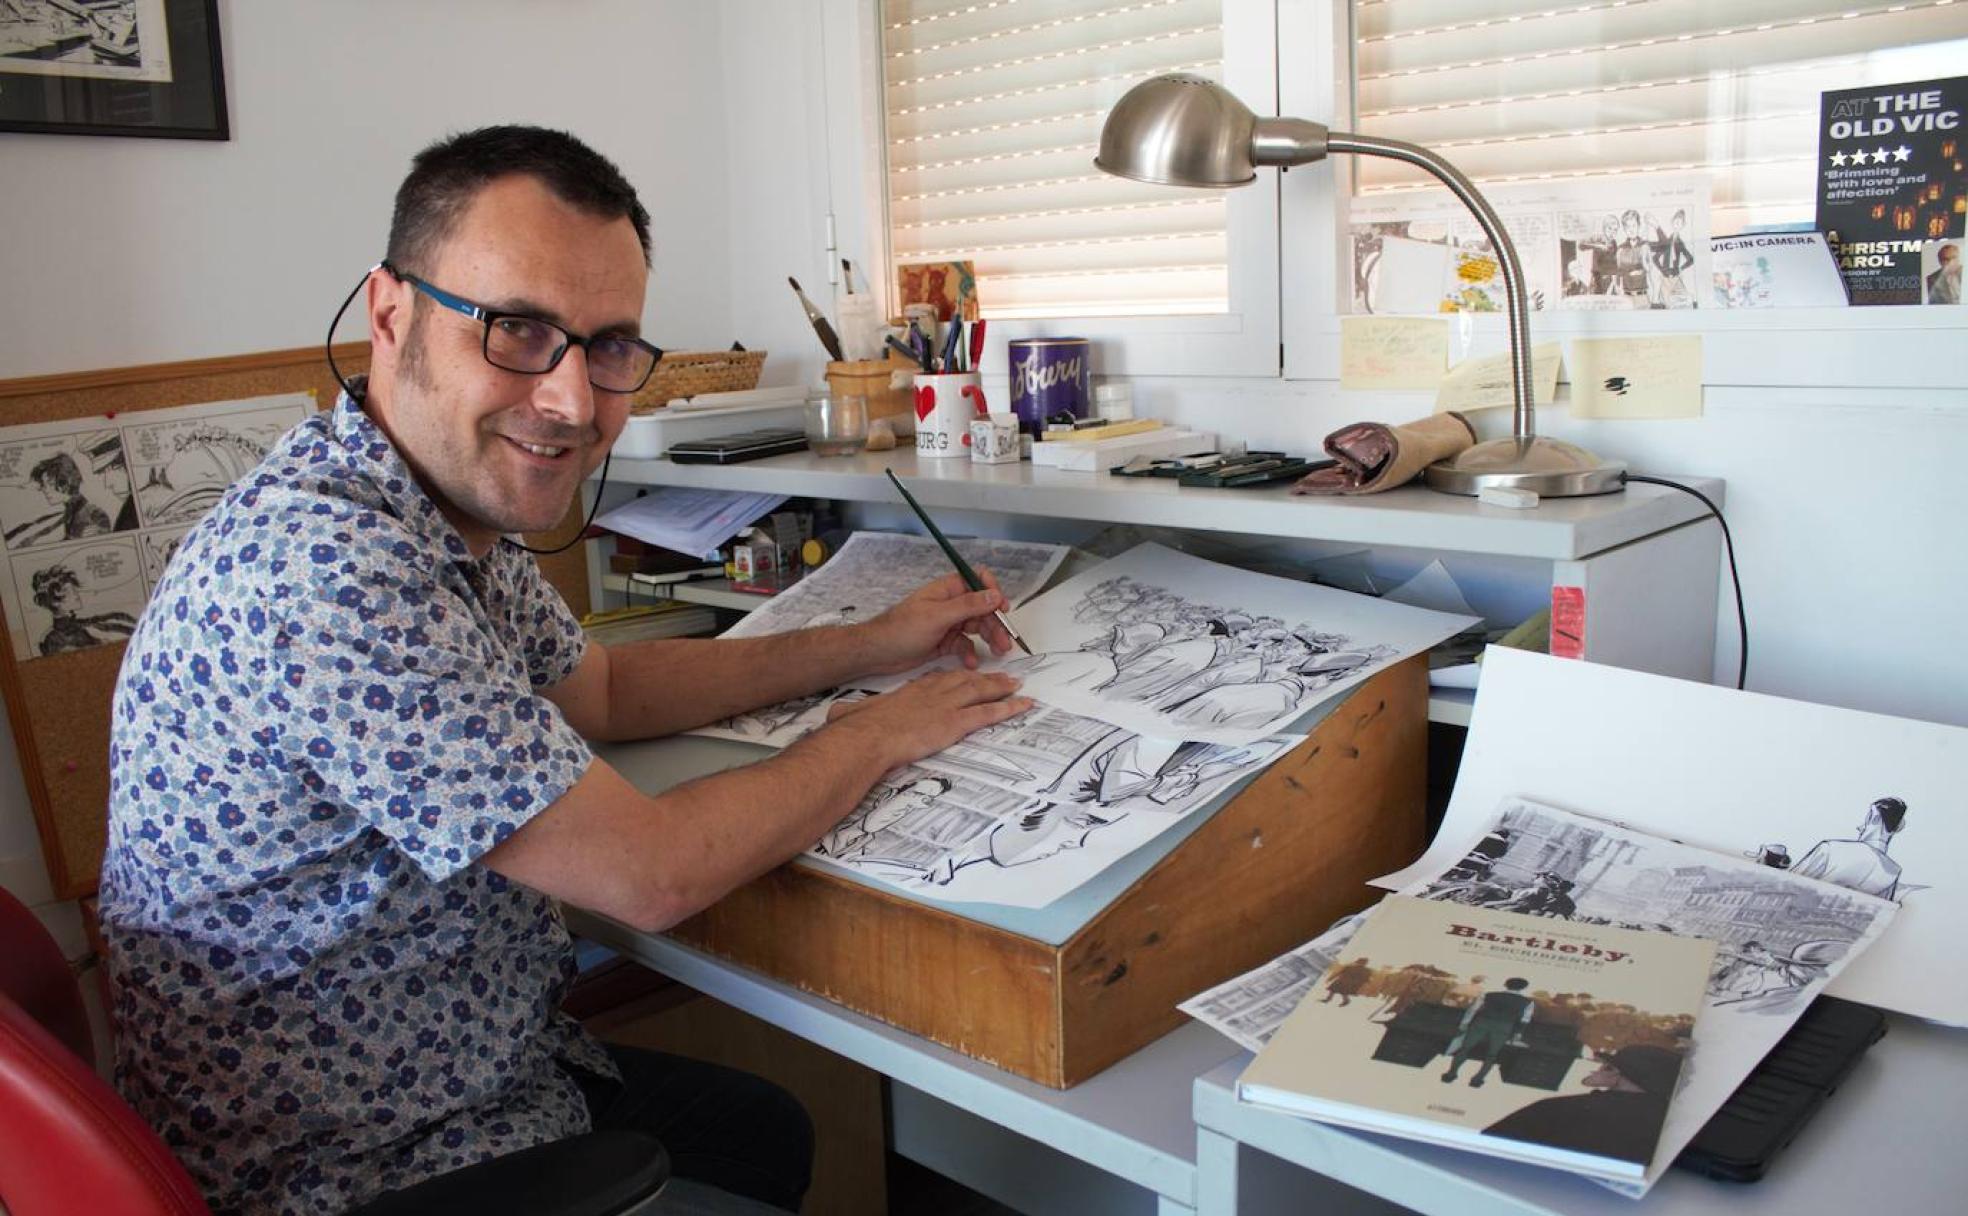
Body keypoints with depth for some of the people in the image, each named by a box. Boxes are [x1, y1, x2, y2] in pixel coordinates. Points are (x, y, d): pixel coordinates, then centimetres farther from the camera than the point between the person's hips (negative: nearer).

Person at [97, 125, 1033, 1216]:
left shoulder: (456, 513, -3)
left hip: (494, 1073, 9)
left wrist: (871, 644, 10)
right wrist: (884, 730, -13)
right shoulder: (321, 572, -33)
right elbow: (653, 873, -29)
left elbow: (600, 689, 13)